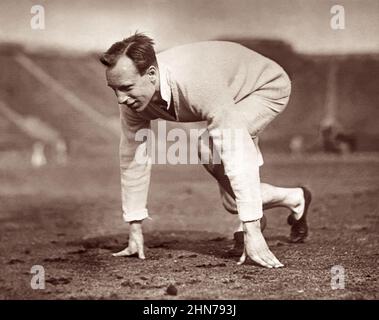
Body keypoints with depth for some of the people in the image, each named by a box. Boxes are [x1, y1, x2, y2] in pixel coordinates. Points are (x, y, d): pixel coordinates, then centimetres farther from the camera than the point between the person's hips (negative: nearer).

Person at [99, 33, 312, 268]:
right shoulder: (133, 98, -25)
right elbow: (133, 160, -15)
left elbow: (238, 158, -47)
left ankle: (251, 228, -11)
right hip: (235, 98, 7)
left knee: (212, 145, -34)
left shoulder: (197, 83, -46)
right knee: (233, 201, 7)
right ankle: (296, 199, 35)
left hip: (267, 86, -7)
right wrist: (135, 231, -12)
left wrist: (253, 232, -49)